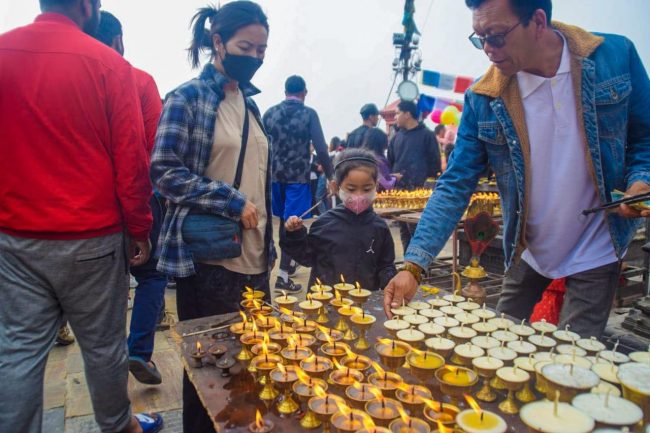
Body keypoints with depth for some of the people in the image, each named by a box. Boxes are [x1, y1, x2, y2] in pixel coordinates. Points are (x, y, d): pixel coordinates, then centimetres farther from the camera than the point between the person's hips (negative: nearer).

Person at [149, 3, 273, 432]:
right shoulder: (188, 98, -6)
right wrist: (232, 202, -17)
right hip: (209, 255, -6)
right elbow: (165, 170, -13)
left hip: (254, 255, 7)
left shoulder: (249, 103, 15)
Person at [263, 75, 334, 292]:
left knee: (283, 220, 19)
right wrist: (330, 176, 0)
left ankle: (288, 262, 34)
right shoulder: (309, 113, -5)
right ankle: (282, 276, -1)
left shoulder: (270, 113, 6)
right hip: (298, 176, -4)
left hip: (274, 175, 5)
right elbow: (321, 149, -11)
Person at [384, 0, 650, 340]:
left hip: (594, 251, -1)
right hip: (526, 251, 2)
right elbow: (455, 186, -14)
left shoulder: (616, 56, -13)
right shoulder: (483, 99, -13)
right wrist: (413, 265, -23)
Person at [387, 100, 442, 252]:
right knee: (404, 230, 9)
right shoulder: (397, 136, 15)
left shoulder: (427, 135, -1)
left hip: (419, 191, -5)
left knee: (416, 229, -6)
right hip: (398, 190, 6)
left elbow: (434, 163, -2)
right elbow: (390, 162, 19)